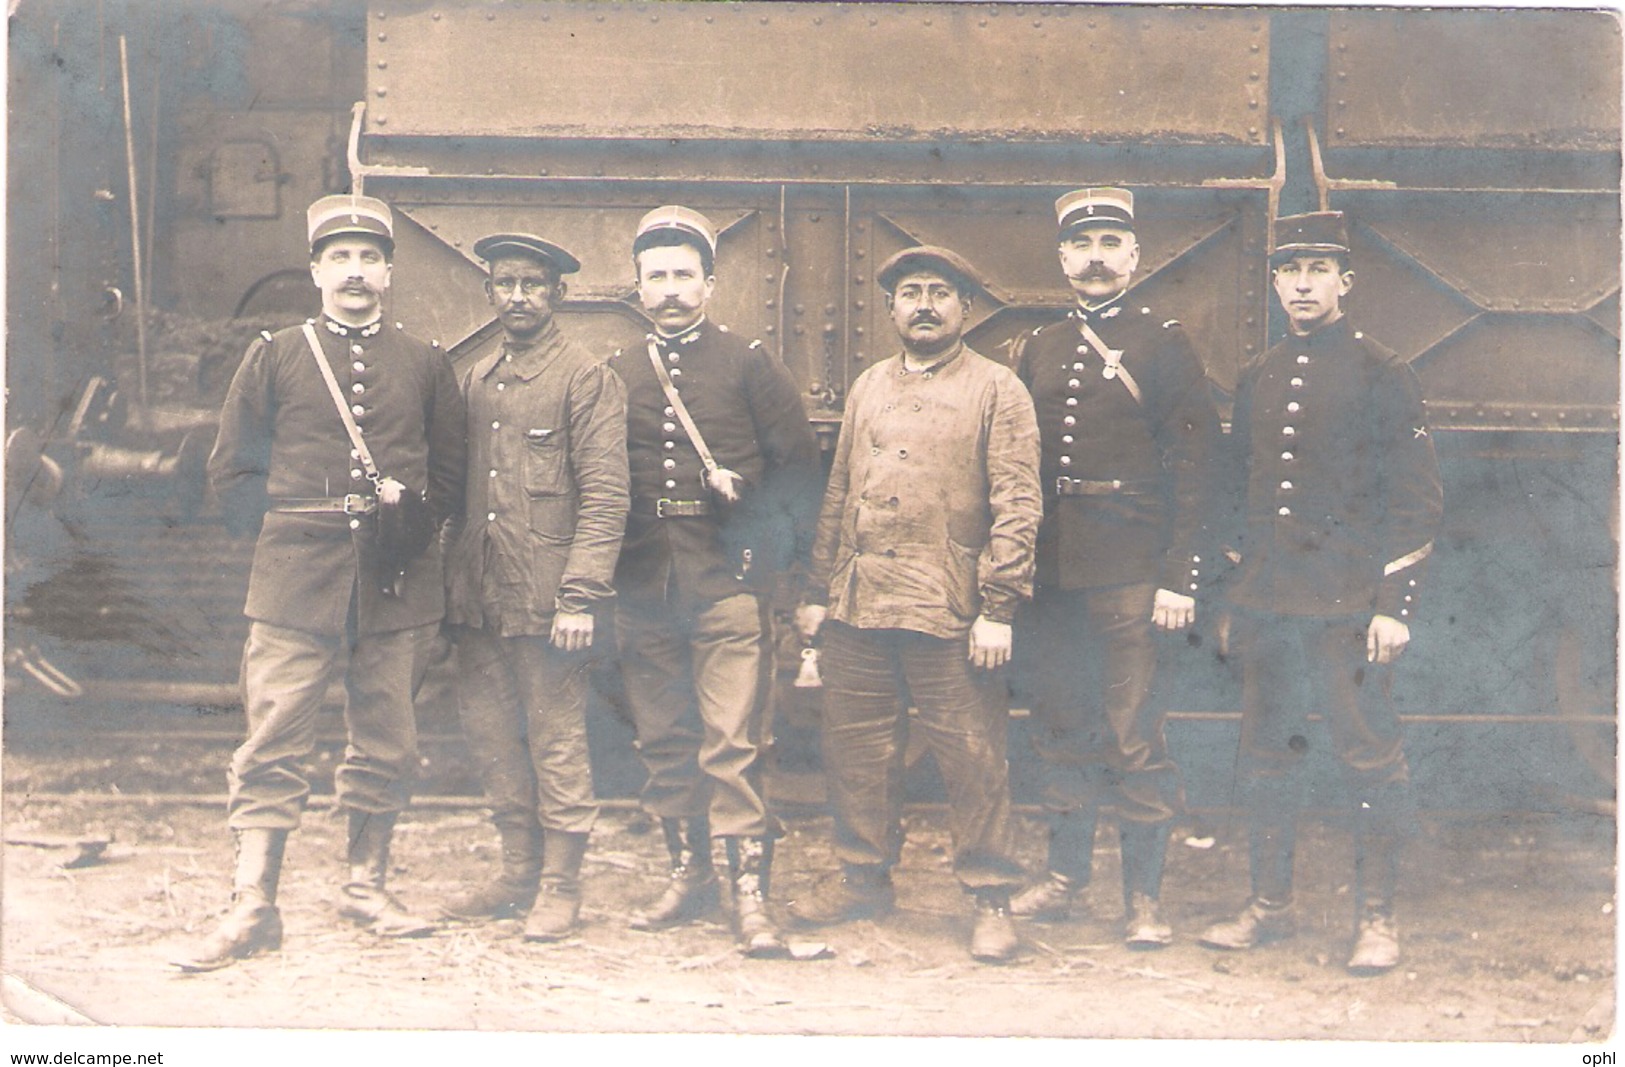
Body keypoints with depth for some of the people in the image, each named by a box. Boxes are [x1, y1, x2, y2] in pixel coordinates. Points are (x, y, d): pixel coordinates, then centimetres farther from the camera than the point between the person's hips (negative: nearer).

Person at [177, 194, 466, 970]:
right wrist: (291, 520, -1)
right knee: (273, 745, -4)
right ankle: (253, 908, 2)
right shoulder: (274, 359, 8)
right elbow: (231, 473, 9)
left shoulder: (426, 365, 12)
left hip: (397, 585, 2)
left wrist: (410, 506, -2)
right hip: (295, 580, -1)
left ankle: (367, 887, 23)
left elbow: (451, 476, 14)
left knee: (385, 745, 8)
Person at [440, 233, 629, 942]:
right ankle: (519, 874, 23)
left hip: (546, 600, -6)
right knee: (493, 739, 10)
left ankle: (561, 888, 11)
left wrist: (581, 597, -17)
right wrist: (452, 582, 11)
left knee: (557, 743, 0)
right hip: (479, 601, 6)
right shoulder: (474, 381, 16)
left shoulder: (587, 378, -3)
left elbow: (605, 497, -9)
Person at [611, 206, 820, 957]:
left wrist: (770, 544, -5)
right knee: (664, 741, 9)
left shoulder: (747, 364, 4)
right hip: (644, 587, 4)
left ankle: (749, 894, -5)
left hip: (726, 581, -4)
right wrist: (607, 573, 7)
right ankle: (688, 873, 21)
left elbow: (798, 461, 5)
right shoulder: (618, 374, 13)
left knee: (732, 743, -8)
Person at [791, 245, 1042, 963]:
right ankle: (863, 876, 27)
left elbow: (1017, 504, -7)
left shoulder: (996, 389, 0)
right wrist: (818, 592, 13)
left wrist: (999, 607, -14)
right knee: (857, 750, 11)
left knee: (973, 759, 1)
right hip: (857, 608, 5)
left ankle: (991, 899, 12)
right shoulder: (867, 387, 16)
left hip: (951, 616, -5)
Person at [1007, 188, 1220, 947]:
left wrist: (1181, 577, -11)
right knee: (1060, 727, 12)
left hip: (1127, 573, -4)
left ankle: (1145, 898, 8)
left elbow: (1192, 465, -4)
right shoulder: (1034, 350, 14)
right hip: (1049, 572, 5)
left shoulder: (1161, 343, 1)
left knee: (1134, 735, -2)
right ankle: (1065, 877, 24)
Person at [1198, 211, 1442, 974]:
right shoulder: (1256, 381, 12)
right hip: (1266, 604, 5)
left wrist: (1395, 604, -11)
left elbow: (1418, 502, -4)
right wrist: (1233, 598, 15)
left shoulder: (1383, 376, -2)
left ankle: (1377, 918, 13)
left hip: (1348, 605, -5)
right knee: (1267, 755, 10)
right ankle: (1270, 906, 22)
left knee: (1369, 759, 2)